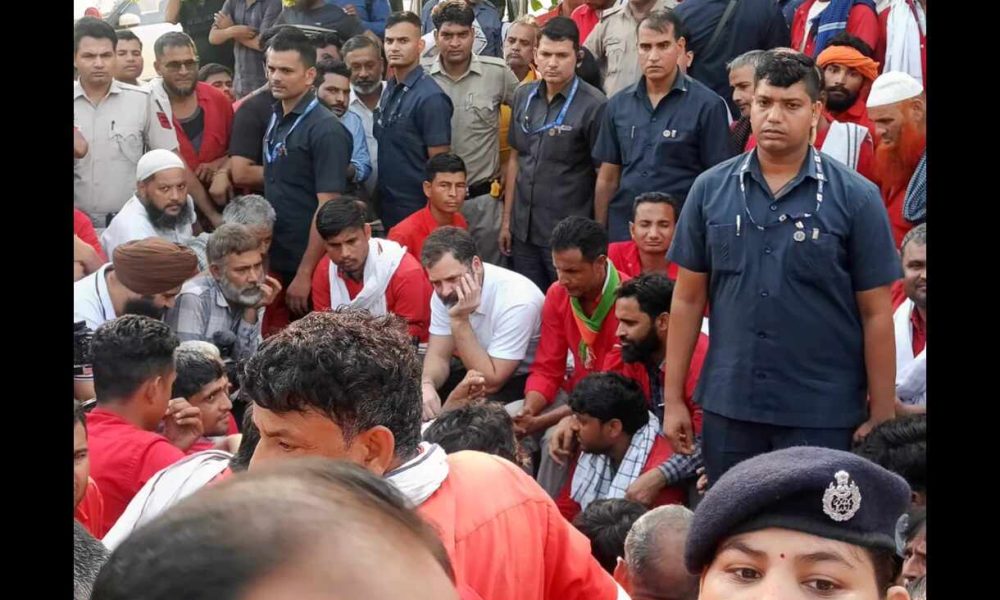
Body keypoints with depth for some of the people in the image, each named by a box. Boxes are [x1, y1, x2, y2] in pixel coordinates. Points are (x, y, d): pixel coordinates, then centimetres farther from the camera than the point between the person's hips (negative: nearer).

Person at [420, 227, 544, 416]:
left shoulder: (517, 300, -30)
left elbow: (490, 382, -26)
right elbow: (438, 355, -7)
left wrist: (460, 320, -32)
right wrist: (426, 385, -30)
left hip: (524, 379, -6)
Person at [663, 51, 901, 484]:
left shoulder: (856, 198, -5)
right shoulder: (710, 189, 2)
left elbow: (876, 314, -4)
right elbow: (688, 298, 6)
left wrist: (881, 415, -4)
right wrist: (673, 398, 5)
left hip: (824, 413, -2)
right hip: (728, 405, 3)